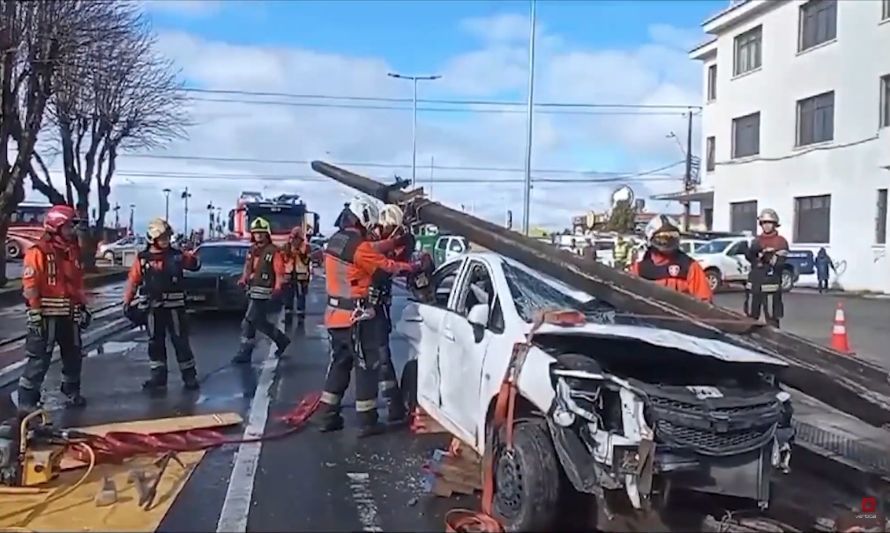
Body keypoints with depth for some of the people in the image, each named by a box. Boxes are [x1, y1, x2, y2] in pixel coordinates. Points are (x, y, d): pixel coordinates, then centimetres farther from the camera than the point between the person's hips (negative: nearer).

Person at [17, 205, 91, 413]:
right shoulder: (37, 253, -12)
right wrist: (34, 313, -18)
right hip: (46, 316, -7)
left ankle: (72, 393, 32)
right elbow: (30, 285, -15)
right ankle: (27, 400, 2)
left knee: (74, 355, 17)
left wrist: (83, 307, 17)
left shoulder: (73, 252, 11)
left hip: (69, 315, 7)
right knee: (38, 359, -5)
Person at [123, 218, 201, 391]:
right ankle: (158, 377, 20)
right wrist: (127, 303, 3)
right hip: (153, 308, 2)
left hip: (174, 306, -2)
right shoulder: (143, 258, 1)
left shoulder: (176, 255, 0)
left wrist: (193, 260, -19)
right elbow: (133, 281, 5)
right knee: (155, 343, 10)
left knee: (181, 341, 2)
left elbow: (194, 264, 0)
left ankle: (189, 376, 10)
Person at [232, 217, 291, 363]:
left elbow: (279, 272, -15)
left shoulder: (273, 251, -10)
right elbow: (247, 267, 22)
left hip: (263, 292, -8)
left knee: (249, 322, -8)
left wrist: (278, 288, -27)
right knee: (259, 321, 12)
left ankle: (244, 353, 3)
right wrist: (243, 280, 4)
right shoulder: (252, 250, 14)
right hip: (252, 291, 8)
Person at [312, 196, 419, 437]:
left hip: (335, 315, 9)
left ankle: (327, 415, 22)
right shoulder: (359, 247, -18)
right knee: (366, 366, 1)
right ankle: (366, 421, 5)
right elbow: (385, 267, -10)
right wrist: (413, 267, 2)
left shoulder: (335, 241, 10)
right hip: (355, 316, -9)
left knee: (339, 363, 18)